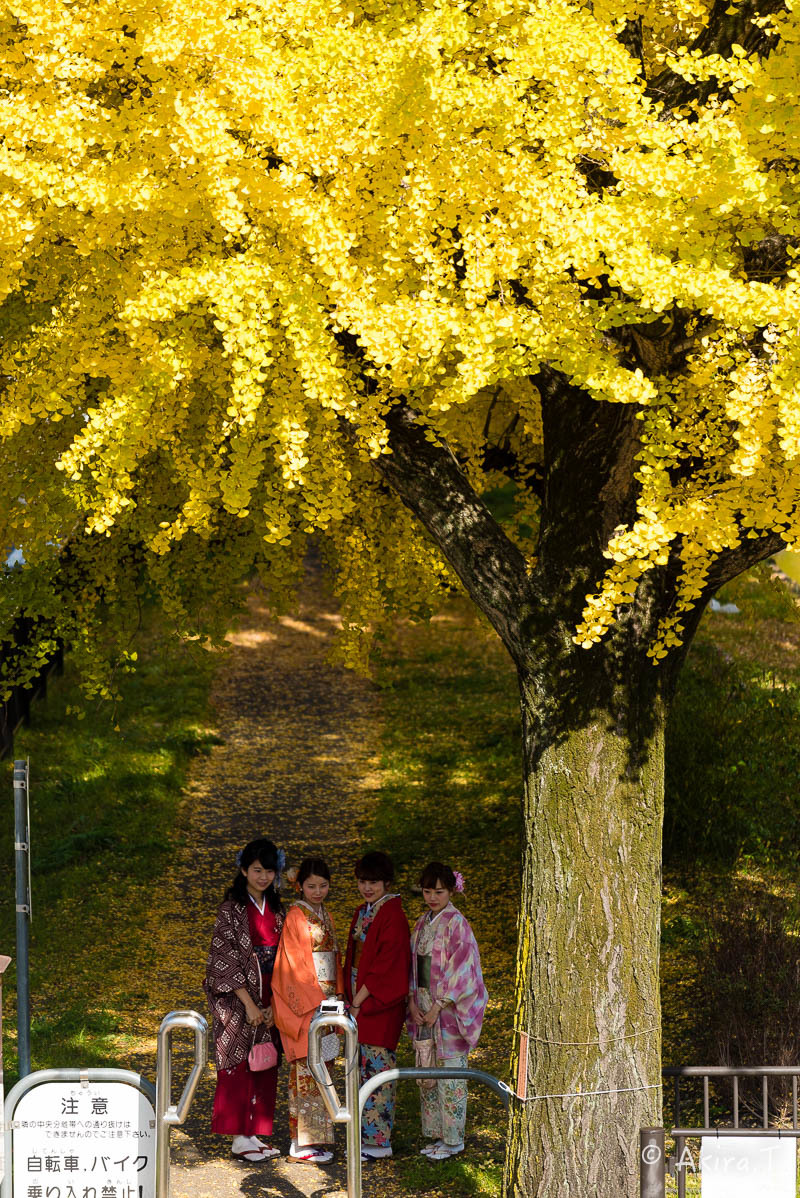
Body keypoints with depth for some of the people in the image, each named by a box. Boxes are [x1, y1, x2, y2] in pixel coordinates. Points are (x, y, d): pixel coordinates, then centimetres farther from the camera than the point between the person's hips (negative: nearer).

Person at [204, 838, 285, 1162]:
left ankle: (255, 1134, 14)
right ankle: (239, 1138, 1)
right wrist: (248, 1003, -15)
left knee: (265, 1066, 7)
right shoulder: (231, 910, -8)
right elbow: (224, 959, -12)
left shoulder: (276, 910, 9)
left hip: (268, 1000, 6)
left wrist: (274, 1003, -1)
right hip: (237, 998, -6)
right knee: (238, 1064, -4)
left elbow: (281, 960, 9)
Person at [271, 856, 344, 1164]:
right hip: (303, 1002, -8)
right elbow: (295, 964, -13)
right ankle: (302, 1142, -7)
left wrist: (338, 994, 9)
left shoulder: (324, 916, 16)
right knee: (307, 1068, -9)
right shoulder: (296, 916, -8)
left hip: (325, 999, 8)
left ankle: (315, 1136, 13)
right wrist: (316, 999, -17)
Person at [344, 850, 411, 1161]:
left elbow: (387, 964, -17)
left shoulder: (392, 915, -12)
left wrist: (359, 1000, -15)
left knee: (376, 1066, -6)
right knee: (364, 1066, 10)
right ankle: (368, 1136, 16)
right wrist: (351, 999, 8)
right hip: (359, 1000, 8)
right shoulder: (362, 913, 14)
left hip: (380, 1003, -8)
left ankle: (379, 1140, -1)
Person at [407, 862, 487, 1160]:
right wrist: (412, 1001, 0)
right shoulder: (422, 924, 11)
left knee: (451, 1072, -2)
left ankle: (453, 1139, 7)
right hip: (424, 1007, 7)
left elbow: (462, 969, -15)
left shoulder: (456, 923, -11)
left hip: (449, 1009, -7)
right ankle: (436, 1134, 21)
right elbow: (413, 965, 14)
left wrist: (438, 1005, -16)